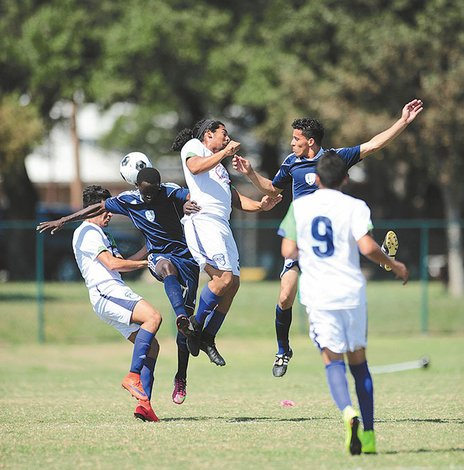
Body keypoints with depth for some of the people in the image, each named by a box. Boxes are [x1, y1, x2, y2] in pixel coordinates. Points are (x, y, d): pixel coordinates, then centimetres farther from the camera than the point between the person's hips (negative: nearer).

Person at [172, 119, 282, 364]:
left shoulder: (219, 166, 33)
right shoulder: (193, 146, 8)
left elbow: (234, 198, 28)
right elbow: (195, 167, -15)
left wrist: (259, 205, 13)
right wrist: (224, 153, -15)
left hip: (222, 225, 9)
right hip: (202, 220, -9)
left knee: (232, 283, 3)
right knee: (224, 277, -21)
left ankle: (208, 337, 11)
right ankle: (196, 324, -7)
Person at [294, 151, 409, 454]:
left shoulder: (299, 206, 5)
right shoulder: (354, 207, -3)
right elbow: (367, 247, -15)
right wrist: (395, 265, 1)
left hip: (317, 293, 0)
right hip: (351, 292, 0)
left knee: (333, 360, -4)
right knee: (358, 361, 12)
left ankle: (348, 411, -33)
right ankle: (368, 436, 12)